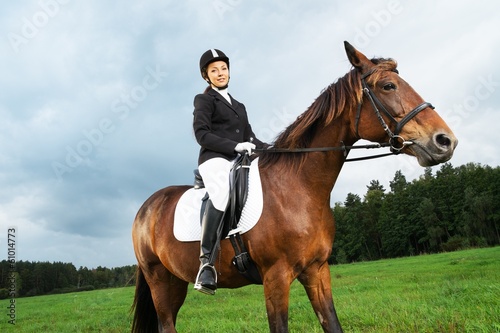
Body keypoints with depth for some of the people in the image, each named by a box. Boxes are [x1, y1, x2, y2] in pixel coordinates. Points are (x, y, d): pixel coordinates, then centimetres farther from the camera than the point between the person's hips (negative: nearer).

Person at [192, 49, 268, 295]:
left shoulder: (239, 106, 30)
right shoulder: (204, 100, 11)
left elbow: (250, 138, 24)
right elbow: (202, 134, -4)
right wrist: (235, 145, -16)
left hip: (239, 162, 7)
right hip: (214, 159, -7)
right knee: (222, 194, -37)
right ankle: (207, 261, -36)